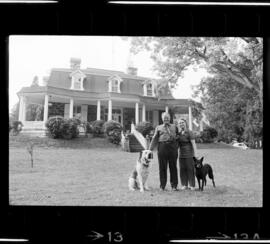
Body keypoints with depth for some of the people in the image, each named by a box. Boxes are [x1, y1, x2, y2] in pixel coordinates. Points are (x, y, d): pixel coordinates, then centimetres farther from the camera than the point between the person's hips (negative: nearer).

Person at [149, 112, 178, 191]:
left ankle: (174, 185, 8)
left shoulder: (174, 127, 19)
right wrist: (150, 149, 4)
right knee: (162, 167, 0)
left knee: (173, 167, 1)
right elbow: (154, 139, 12)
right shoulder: (158, 127, 16)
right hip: (162, 147, 0)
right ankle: (162, 186, 7)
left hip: (173, 147, 1)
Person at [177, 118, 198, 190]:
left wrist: (195, 154, -14)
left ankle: (192, 185, 2)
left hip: (189, 154, -6)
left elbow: (193, 144, -10)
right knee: (182, 170, 5)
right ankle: (184, 185, 11)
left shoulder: (189, 132, -7)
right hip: (181, 154, 6)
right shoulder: (179, 133, 11)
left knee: (190, 169, -3)